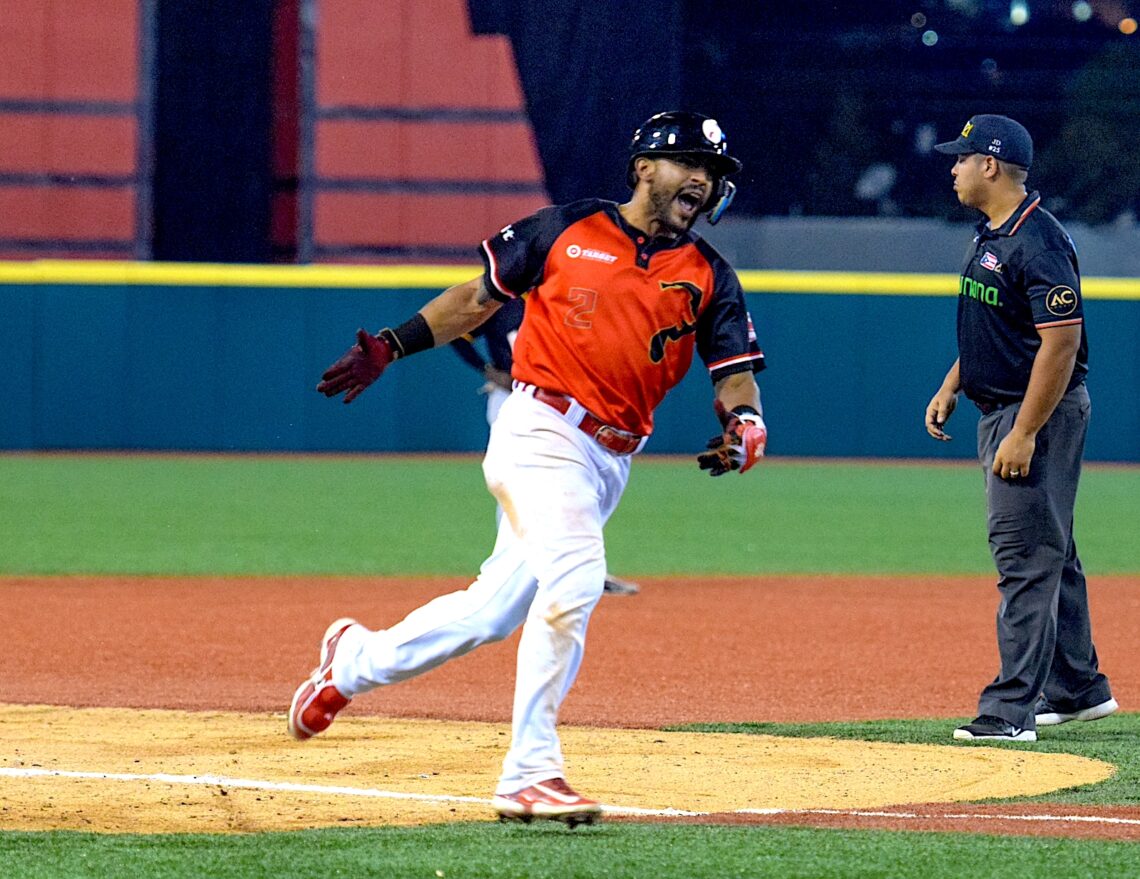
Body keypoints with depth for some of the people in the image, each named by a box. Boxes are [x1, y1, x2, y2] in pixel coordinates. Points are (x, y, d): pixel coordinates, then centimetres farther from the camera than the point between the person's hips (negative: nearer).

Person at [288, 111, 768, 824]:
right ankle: (530, 774, -21)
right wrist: (393, 345, 9)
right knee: (573, 576, -25)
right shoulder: (566, 229, 4)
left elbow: (736, 376, 5)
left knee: (492, 611, 9)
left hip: (609, 462, 5)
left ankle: (357, 659, 35)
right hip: (541, 430, -5)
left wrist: (744, 427, -17)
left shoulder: (708, 276, 11)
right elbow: (481, 296, 15)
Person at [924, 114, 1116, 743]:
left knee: (1026, 556, -11)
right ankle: (1077, 690, 26)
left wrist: (1024, 433, -26)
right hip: (1001, 411, 10)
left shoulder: (1039, 242, -20)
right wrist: (950, 388, 17)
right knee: (1049, 554, 17)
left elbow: (1061, 342, -25)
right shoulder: (989, 235, 12)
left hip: (1041, 411, -10)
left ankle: (1012, 709, -13)